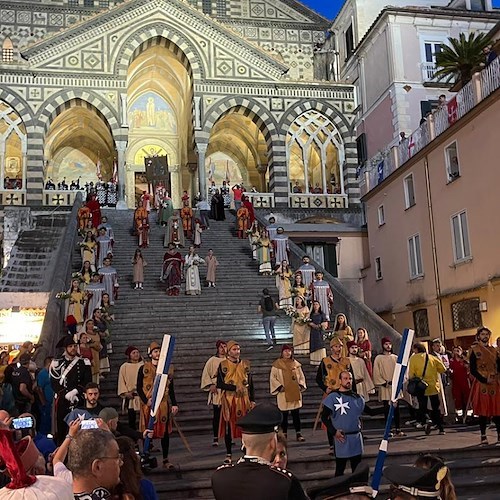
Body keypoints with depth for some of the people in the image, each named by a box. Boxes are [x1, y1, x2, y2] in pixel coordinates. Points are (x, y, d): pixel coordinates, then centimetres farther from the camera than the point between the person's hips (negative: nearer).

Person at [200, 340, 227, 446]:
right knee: (217, 415, 0)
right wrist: (210, 385, -9)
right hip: (217, 391, -2)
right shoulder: (212, 360, 2)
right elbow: (206, 374, 2)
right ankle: (215, 438, 7)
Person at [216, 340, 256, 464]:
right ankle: (229, 455, 14)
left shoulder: (245, 364, 6)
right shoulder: (223, 365, -3)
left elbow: (250, 383, 8)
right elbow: (219, 384, -8)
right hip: (228, 401, -2)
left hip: (244, 400, 2)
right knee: (229, 427, 3)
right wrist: (235, 387, -18)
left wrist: (252, 400, 3)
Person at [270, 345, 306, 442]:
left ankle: (298, 433, 11)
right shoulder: (277, 364, -2)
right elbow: (272, 378, -3)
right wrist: (279, 387, -11)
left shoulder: (296, 364, 9)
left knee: (296, 414, 4)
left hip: (295, 393, 3)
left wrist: (300, 385, 1)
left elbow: (301, 376, 16)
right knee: (284, 415, 3)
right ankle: (284, 434, 13)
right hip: (283, 394, -3)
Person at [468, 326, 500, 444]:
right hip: (481, 384, -4)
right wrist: (484, 380, -16)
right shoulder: (474, 350, 0)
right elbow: (473, 370, -6)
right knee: (483, 410, -2)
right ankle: (483, 436, 3)